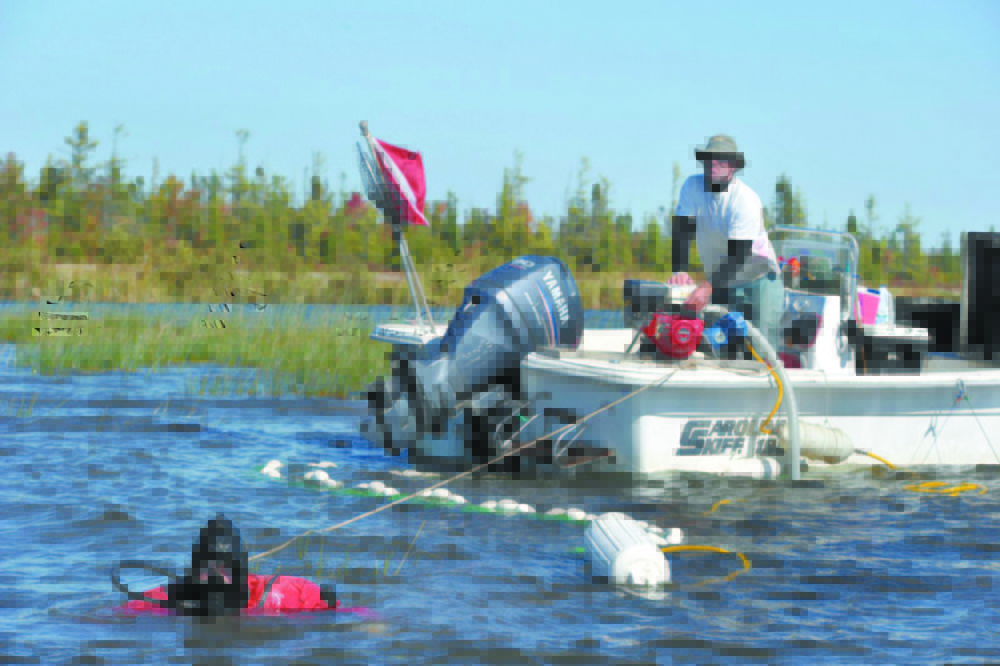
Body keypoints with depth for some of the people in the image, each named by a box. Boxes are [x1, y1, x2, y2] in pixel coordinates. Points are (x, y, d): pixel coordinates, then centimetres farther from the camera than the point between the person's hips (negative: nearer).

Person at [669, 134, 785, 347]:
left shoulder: (746, 200, -20)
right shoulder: (692, 187, -6)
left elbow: (738, 255, -27)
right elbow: (682, 232, -9)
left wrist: (708, 286, -40)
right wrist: (679, 271, -28)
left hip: (758, 278, -4)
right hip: (718, 280, 4)